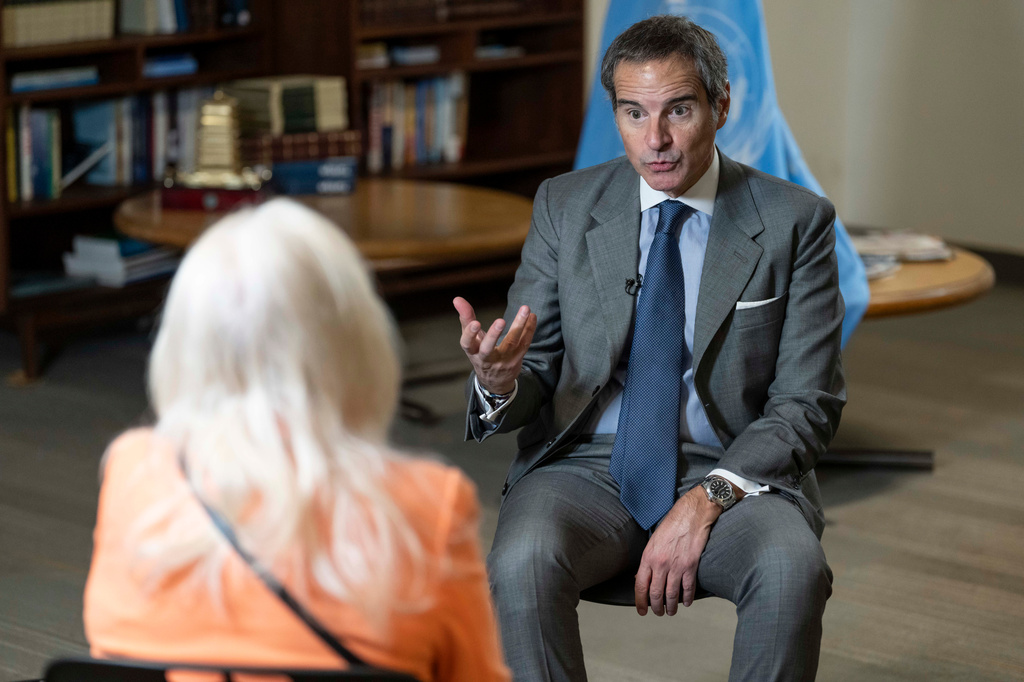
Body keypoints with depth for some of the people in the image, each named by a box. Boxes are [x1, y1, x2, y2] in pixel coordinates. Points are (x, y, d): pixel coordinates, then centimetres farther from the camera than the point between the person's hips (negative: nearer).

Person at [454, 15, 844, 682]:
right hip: (588, 468, 1)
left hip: (733, 472, -1)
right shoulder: (565, 207, 4)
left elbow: (807, 403, -2)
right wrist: (500, 382, -22)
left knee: (792, 567, -33)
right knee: (523, 563, -32)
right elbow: (533, 377, 5)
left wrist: (707, 497, -18)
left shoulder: (795, 220, 0)